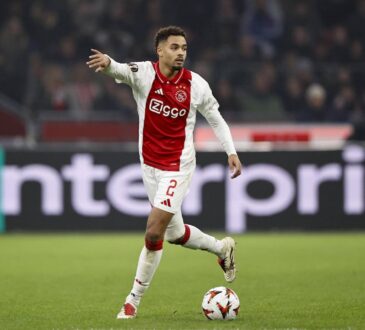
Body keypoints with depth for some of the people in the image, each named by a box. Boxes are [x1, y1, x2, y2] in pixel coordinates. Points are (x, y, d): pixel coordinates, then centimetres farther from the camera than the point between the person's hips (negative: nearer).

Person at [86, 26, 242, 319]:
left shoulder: (196, 85, -8)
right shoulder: (144, 73, -10)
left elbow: (215, 118, 7)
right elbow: (121, 70, -33)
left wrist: (231, 152, -1)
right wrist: (108, 63, -56)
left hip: (177, 167, -3)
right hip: (150, 165, 3)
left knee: (154, 231, -13)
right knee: (174, 233, 15)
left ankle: (134, 300, 0)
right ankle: (222, 248, 44)